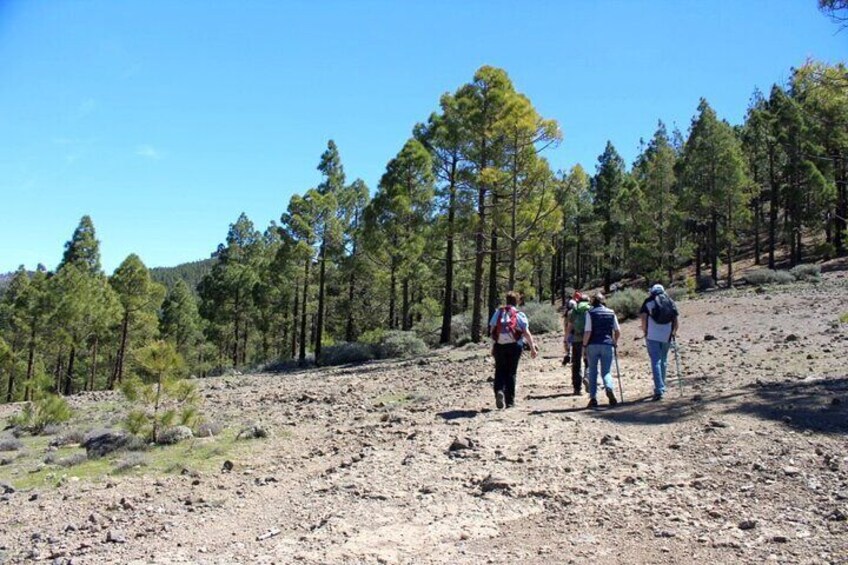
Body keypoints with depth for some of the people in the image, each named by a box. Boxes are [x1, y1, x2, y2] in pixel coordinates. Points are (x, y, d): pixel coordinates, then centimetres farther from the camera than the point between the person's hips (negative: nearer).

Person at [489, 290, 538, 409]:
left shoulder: (498, 312, 6)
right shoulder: (520, 315, 1)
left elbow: (491, 330, 3)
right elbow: (526, 333, -7)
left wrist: (493, 346, 14)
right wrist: (532, 348, -3)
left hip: (499, 345, 1)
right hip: (514, 346, -1)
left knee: (500, 371, 10)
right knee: (511, 373, 8)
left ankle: (499, 391, -16)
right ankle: (510, 401, 10)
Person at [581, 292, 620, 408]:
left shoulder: (590, 313, -3)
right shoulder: (611, 313, 7)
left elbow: (588, 332, -10)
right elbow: (618, 331, 8)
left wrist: (584, 346, -2)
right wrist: (615, 342, 23)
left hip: (593, 345, -1)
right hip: (607, 345, 2)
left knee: (593, 372, 10)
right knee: (606, 371, 7)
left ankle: (593, 398, 9)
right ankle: (609, 389, -23)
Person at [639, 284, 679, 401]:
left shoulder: (648, 301, 4)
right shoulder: (671, 302, 12)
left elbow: (643, 317, -5)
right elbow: (675, 320, 6)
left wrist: (644, 331, 4)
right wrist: (674, 333, 14)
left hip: (652, 336, -3)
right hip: (666, 336, 3)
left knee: (655, 362, -5)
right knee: (663, 361, 17)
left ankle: (659, 390, -14)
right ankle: (662, 387, 25)